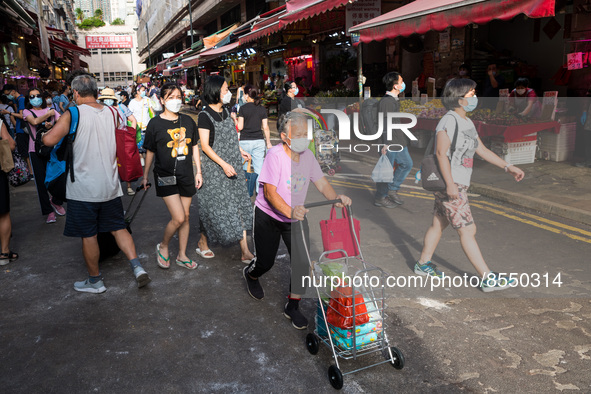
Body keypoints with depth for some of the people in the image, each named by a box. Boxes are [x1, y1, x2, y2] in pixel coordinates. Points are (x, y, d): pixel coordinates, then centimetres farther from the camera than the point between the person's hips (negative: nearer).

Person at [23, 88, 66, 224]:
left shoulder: (51, 110, 11)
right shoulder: (27, 112, 6)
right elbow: (34, 121, -15)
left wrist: (52, 125, -21)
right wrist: (49, 114, -5)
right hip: (36, 150, -1)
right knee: (41, 181, -1)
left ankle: (56, 201, 27)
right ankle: (49, 212, 8)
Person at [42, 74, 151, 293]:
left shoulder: (73, 114, -11)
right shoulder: (110, 112, 4)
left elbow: (49, 140, -22)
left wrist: (58, 124, 1)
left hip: (83, 187, -4)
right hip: (110, 185, 5)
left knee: (88, 235, 8)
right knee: (118, 228, 15)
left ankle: (95, 281, 21)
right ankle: (137, 266, 2)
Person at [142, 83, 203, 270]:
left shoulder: (188, 121, 5)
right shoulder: (155, 123, -6)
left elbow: (194, 147, 12)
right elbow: (150, 152, 1)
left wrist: (199, 172, 9)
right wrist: (145, 176, 7)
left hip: (186, 176, 5)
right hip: (165, 177, -4)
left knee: (186, 216, 10)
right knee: (178, 218, -11)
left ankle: (182, 255, 26)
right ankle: (163, 246, 17)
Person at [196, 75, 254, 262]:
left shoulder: (225, 112, 10)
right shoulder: (205, 116, -12)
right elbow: (205, 145, -17)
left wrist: (239, 151, 12)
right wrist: (223, 164, -22)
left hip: (232, 166, 7)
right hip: (214, 168, -7)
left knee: (239, 205, 3)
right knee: (214, 207, 2)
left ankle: (245, 251, 7)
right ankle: (203, 242, 27)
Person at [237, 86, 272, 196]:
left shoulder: (243, 108, -6)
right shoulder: (262, 109, 3)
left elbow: (240, 127, -7)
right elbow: (265, 127, 3)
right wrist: (268, 142, 11)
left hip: (245, 141, -3)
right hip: (259, 141, 3)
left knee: (244, 167, 10)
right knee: (259, 167, 6)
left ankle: (247, 191, 13)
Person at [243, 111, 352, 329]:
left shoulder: (307, 155, -6)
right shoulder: (275, 155, -23)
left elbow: (321, 183, -5)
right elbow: (269, 192, -30)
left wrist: (336, 198, -26)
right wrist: (290, 211, -44)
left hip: (296, 216, 4)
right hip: (268, 216, -4)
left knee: (302, 261, -7)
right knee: (266, 262, 9)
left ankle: (292, 306, 13)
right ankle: (251, 274, 48)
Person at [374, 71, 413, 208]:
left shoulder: (395, 100, 14)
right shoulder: (386, 101, -18)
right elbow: (384, 124, -21)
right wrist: (386, 143, -23)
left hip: (399, 141, 10)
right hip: (390, 142, -10)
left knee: (407, 164, 16)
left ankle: (392, 189, 25)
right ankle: (380, 198, 11)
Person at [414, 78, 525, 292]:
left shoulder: (467, 122, 15)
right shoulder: (449, 120, -15)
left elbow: (482, 149, 20)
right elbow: (441, 153, -20)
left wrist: (508, 166, 18)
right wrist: (450, 184, -24)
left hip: (458, 184, 10)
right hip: (450, 184, -10)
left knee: (438, 224, 17)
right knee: (467, 230, -5)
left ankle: (423, 264, 30)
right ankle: (488, 279, 1)